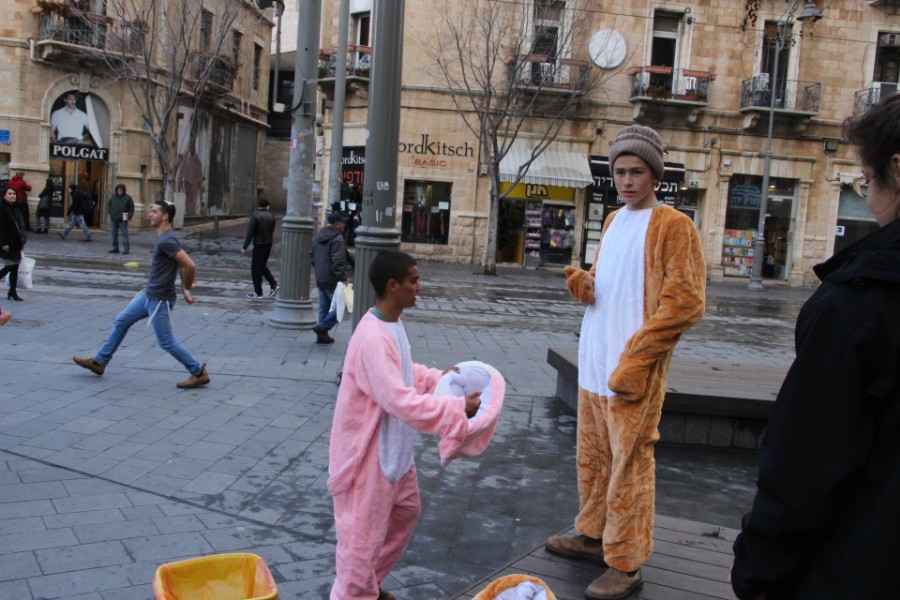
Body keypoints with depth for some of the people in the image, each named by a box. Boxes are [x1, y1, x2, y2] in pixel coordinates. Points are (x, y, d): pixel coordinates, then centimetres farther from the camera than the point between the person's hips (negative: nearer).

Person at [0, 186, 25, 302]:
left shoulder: (14, 209, 12)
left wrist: (22, 240, 14)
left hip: (15, 243, 8)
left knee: (14, 267, 7)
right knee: (10, 266, -6)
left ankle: (12, 292, 12)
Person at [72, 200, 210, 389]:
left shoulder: (166, 240, -23)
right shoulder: (164, 237, 9)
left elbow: (189, 265, -30)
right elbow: (182, 262, 17)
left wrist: (186, 288, -13)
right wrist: (184, 289, 12)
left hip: (160, 299, -10)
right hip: (149, 294, 10)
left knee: (166, 341, -2)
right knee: (121, 321, 18)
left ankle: (198, 373, 7)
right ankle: (99, 362, 29)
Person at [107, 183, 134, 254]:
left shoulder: (128, 198, 0)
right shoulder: (113, 197, 10)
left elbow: (132, 208, 1)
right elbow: (108, 205, 17)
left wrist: (129, 216, -9)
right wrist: (110, 213, 2)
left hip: (123, 220, -4)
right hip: (113, 219, 4)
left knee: (124, 234, -6)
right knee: (113, 234, 7)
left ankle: (126, 248, -3)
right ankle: (115, 248, 16)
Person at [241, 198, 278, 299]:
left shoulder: (255, 216, -12)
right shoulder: (271, 217, 6)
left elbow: (250, 232, -14)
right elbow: (272, 232, 9)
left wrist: (245, 247, -10)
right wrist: (268, 242, 18)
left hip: (259, 245, -6)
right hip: (268, 244, 6)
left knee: (256, 268, 2)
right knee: (262, 266, 20)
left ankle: (258, 292, 5)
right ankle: (273, 285, 12)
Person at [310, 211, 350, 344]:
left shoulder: (319, 236, 12)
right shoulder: (337, 239, -16)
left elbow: (312, 255, 19)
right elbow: (338, 261, -24)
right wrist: (343, 277, -20)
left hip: (320, 279, 9)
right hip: (332, 280, -9)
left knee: (324, 308, 17)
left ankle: (322, 335, 20)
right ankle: (322, 327, -8)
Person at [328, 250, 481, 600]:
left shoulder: (392, 326, 4)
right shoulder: (373, 338, -29)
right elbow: (401, 400, -32)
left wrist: (439, 378, 6)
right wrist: (457, 409, -27)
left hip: (393, 446, 11)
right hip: (368, 451, -11)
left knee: (405, 512, 24)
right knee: (364, 531, 3)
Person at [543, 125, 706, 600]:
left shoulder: (673, 226, -8)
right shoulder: (614, 221, 15)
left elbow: (685, 302, -14)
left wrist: (636, 358, -20)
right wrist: (583, 285, 0)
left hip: (633, 372, -8)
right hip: (594, 363, 8)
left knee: (629, 465, 0)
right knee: (591, 457, 16)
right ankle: (592, 536, 32)